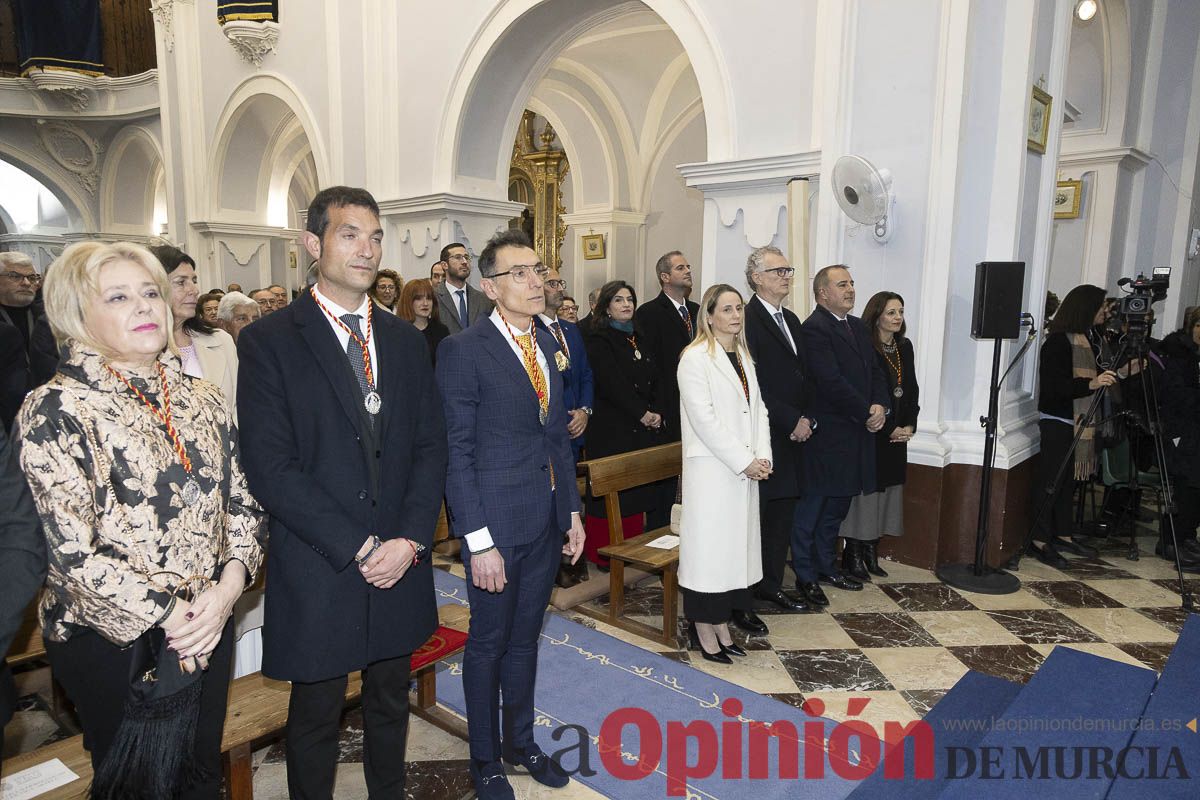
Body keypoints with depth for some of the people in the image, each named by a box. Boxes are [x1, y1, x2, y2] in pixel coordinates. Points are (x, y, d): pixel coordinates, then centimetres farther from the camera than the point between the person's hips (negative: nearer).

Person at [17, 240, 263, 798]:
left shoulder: (202, 399, 4)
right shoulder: (55, 410, -12)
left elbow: (242, 503, 4)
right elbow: (71, 550, -18)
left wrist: (228, 588, -11)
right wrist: (166, 617, -17)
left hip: (207, 625, 5)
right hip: (113, 638, -4)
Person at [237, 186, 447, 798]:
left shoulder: (404, 340, 7)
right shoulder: (269, 341, -8)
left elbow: (430, 446, 4)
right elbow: (270, 467, -14)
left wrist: (411, 539, -9)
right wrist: (357, 547, -16)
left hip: (401, 561, 5)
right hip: (319, 571, -4)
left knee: (391, 702, 21)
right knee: (315, 716, 14)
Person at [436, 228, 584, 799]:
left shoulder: (546, 344, 8)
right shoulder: (463, 351, -14)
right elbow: (455, 451, -15)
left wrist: (572, 509, 12)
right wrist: (479, 539, -18)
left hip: (546, 521, 6)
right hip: (497, 521, -6)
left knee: (525, 638, 21)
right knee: (489, 643, 12)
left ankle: (520, 739, 41)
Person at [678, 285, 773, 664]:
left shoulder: (743, 356, 15)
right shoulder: (695, 358, -10)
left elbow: (757, 409, 12)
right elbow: (703, 418, -16)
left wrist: (762, 457, -2)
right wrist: (744, 461, -15)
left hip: (746, 469, 8)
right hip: (711, 469, -7)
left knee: (737, 543, 11)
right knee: (709, 544, -1)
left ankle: (722, 623, 23)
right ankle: (704, 628, 12)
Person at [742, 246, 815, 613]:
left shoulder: (791, 320, 16)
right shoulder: (747, 319, -12)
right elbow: (753, 384, -17)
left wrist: (807, 418, 7)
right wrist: (791, 421, -14)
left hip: (792, 435, 8)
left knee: (783, 513, 14)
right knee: (753, 514, -2)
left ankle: (771, 584, 27)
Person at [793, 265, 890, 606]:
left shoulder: (858, 327, 15)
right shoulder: (814, 329, -14)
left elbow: (874, 370, 13)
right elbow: (831, 381, -20)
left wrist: (880, 405, -5)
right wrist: (866, 414, -14)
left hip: (855, 434, 9)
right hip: (826, 435, -9)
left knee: (836, 507, 18)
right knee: (811, 507, 3)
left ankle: (825, 567, 31)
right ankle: (805, 575, 15)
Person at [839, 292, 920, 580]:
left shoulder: (904, 346, 10)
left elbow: (912, 389, 13)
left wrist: (909, 425, 0)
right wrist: (888, 429, -13)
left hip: (896, 436, 7)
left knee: (885, 493, 10)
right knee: (863, 492, -2)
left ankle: (871, 553, 19)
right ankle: (853, 556, 7)